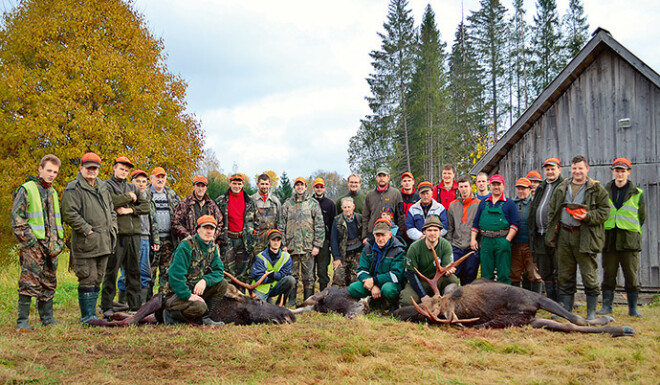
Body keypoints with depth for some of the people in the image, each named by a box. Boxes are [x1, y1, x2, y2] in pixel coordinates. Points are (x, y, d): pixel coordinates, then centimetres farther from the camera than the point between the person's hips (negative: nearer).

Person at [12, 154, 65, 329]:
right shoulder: (26, 189, -4)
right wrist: (29, 240, -13)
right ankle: (23, 320, -1)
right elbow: (16, 218, -8)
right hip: (33, 245, -7)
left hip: (52, 247, 7)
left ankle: (47, 318, 17)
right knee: (29, 283, -7)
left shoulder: (53, 192, 18)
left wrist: (59, 240, 16)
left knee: (49, 283, 10)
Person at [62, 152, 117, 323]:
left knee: (97, 280, 12)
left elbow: (112, 211, 27)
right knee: (87, 280, -7)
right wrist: (87, 230, -17)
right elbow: (69, 214, -14)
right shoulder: (74, 189, -5)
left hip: (104, 243, 8)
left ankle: (92, 313, 20)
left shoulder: (103, 189, 20)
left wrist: (113, 227, 11)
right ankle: (87, 315, 0)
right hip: (86, 243, -8)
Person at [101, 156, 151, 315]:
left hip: (134, 234, 5)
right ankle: (107, 307, 2)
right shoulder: (106, 186, 6)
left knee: (134, 270, 7)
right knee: (111, 271, -4)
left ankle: (135, 306, 12)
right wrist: (129, 197, -2)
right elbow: (111, 200, -15)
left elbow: (146, 206, 10)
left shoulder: (133, 188, 21)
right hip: (116, 233, -5)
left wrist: (130, 209, -5)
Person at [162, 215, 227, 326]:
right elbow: (176, 274, -24)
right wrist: (188, 295, -28)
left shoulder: (213, 247, 7)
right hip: (176, 293, -8)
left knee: (222, 283, -8)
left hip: (196, 288, 8)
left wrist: (205, 280, -20)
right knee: (199, 307, -33)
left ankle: (204, 318, -2)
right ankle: (170, 315, -6)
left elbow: (219, 271, 1)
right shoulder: (186, 245, -17)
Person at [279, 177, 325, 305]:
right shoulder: (287, 204, 12)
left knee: (308, 275, 1)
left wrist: (317, 245, -5)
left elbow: (319, 226, 2)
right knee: (292, 275, 6)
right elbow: (282, 225, 9)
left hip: (308, 246, -1)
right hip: (291, 245, 2)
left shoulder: (313, 203, 6)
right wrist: (283, 244, 0)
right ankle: (291, 300, 15)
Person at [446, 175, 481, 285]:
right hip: (456, 247, 2)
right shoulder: (453, 205, 10)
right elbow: (449, 228, 12)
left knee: (470, 278, 5)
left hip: (473, 248, -2)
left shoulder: (478, 204, 0)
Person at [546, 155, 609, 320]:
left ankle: (591, 311, 9)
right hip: (564, 236, 4)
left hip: (585, 237, -4)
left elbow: (604, 212, -1)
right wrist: (552, 232, 11)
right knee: (565, 275, 9)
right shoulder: (561, 188, 15)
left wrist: (587, 216, -17)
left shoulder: (597, 189, 3)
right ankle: (566, 309, 18)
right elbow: (552, 211, 18)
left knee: (589, 275, -2)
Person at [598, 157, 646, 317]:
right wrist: (606, 232, 6)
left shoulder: (637, 193, 6)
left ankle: (633, 308, 10)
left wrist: (630, 231, 7)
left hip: (629, 241, -1)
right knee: (608, 275, 3)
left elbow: (642, 217, 11)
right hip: (609, 240, 1)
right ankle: (607, 306, 10)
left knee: (631, 276, 1)